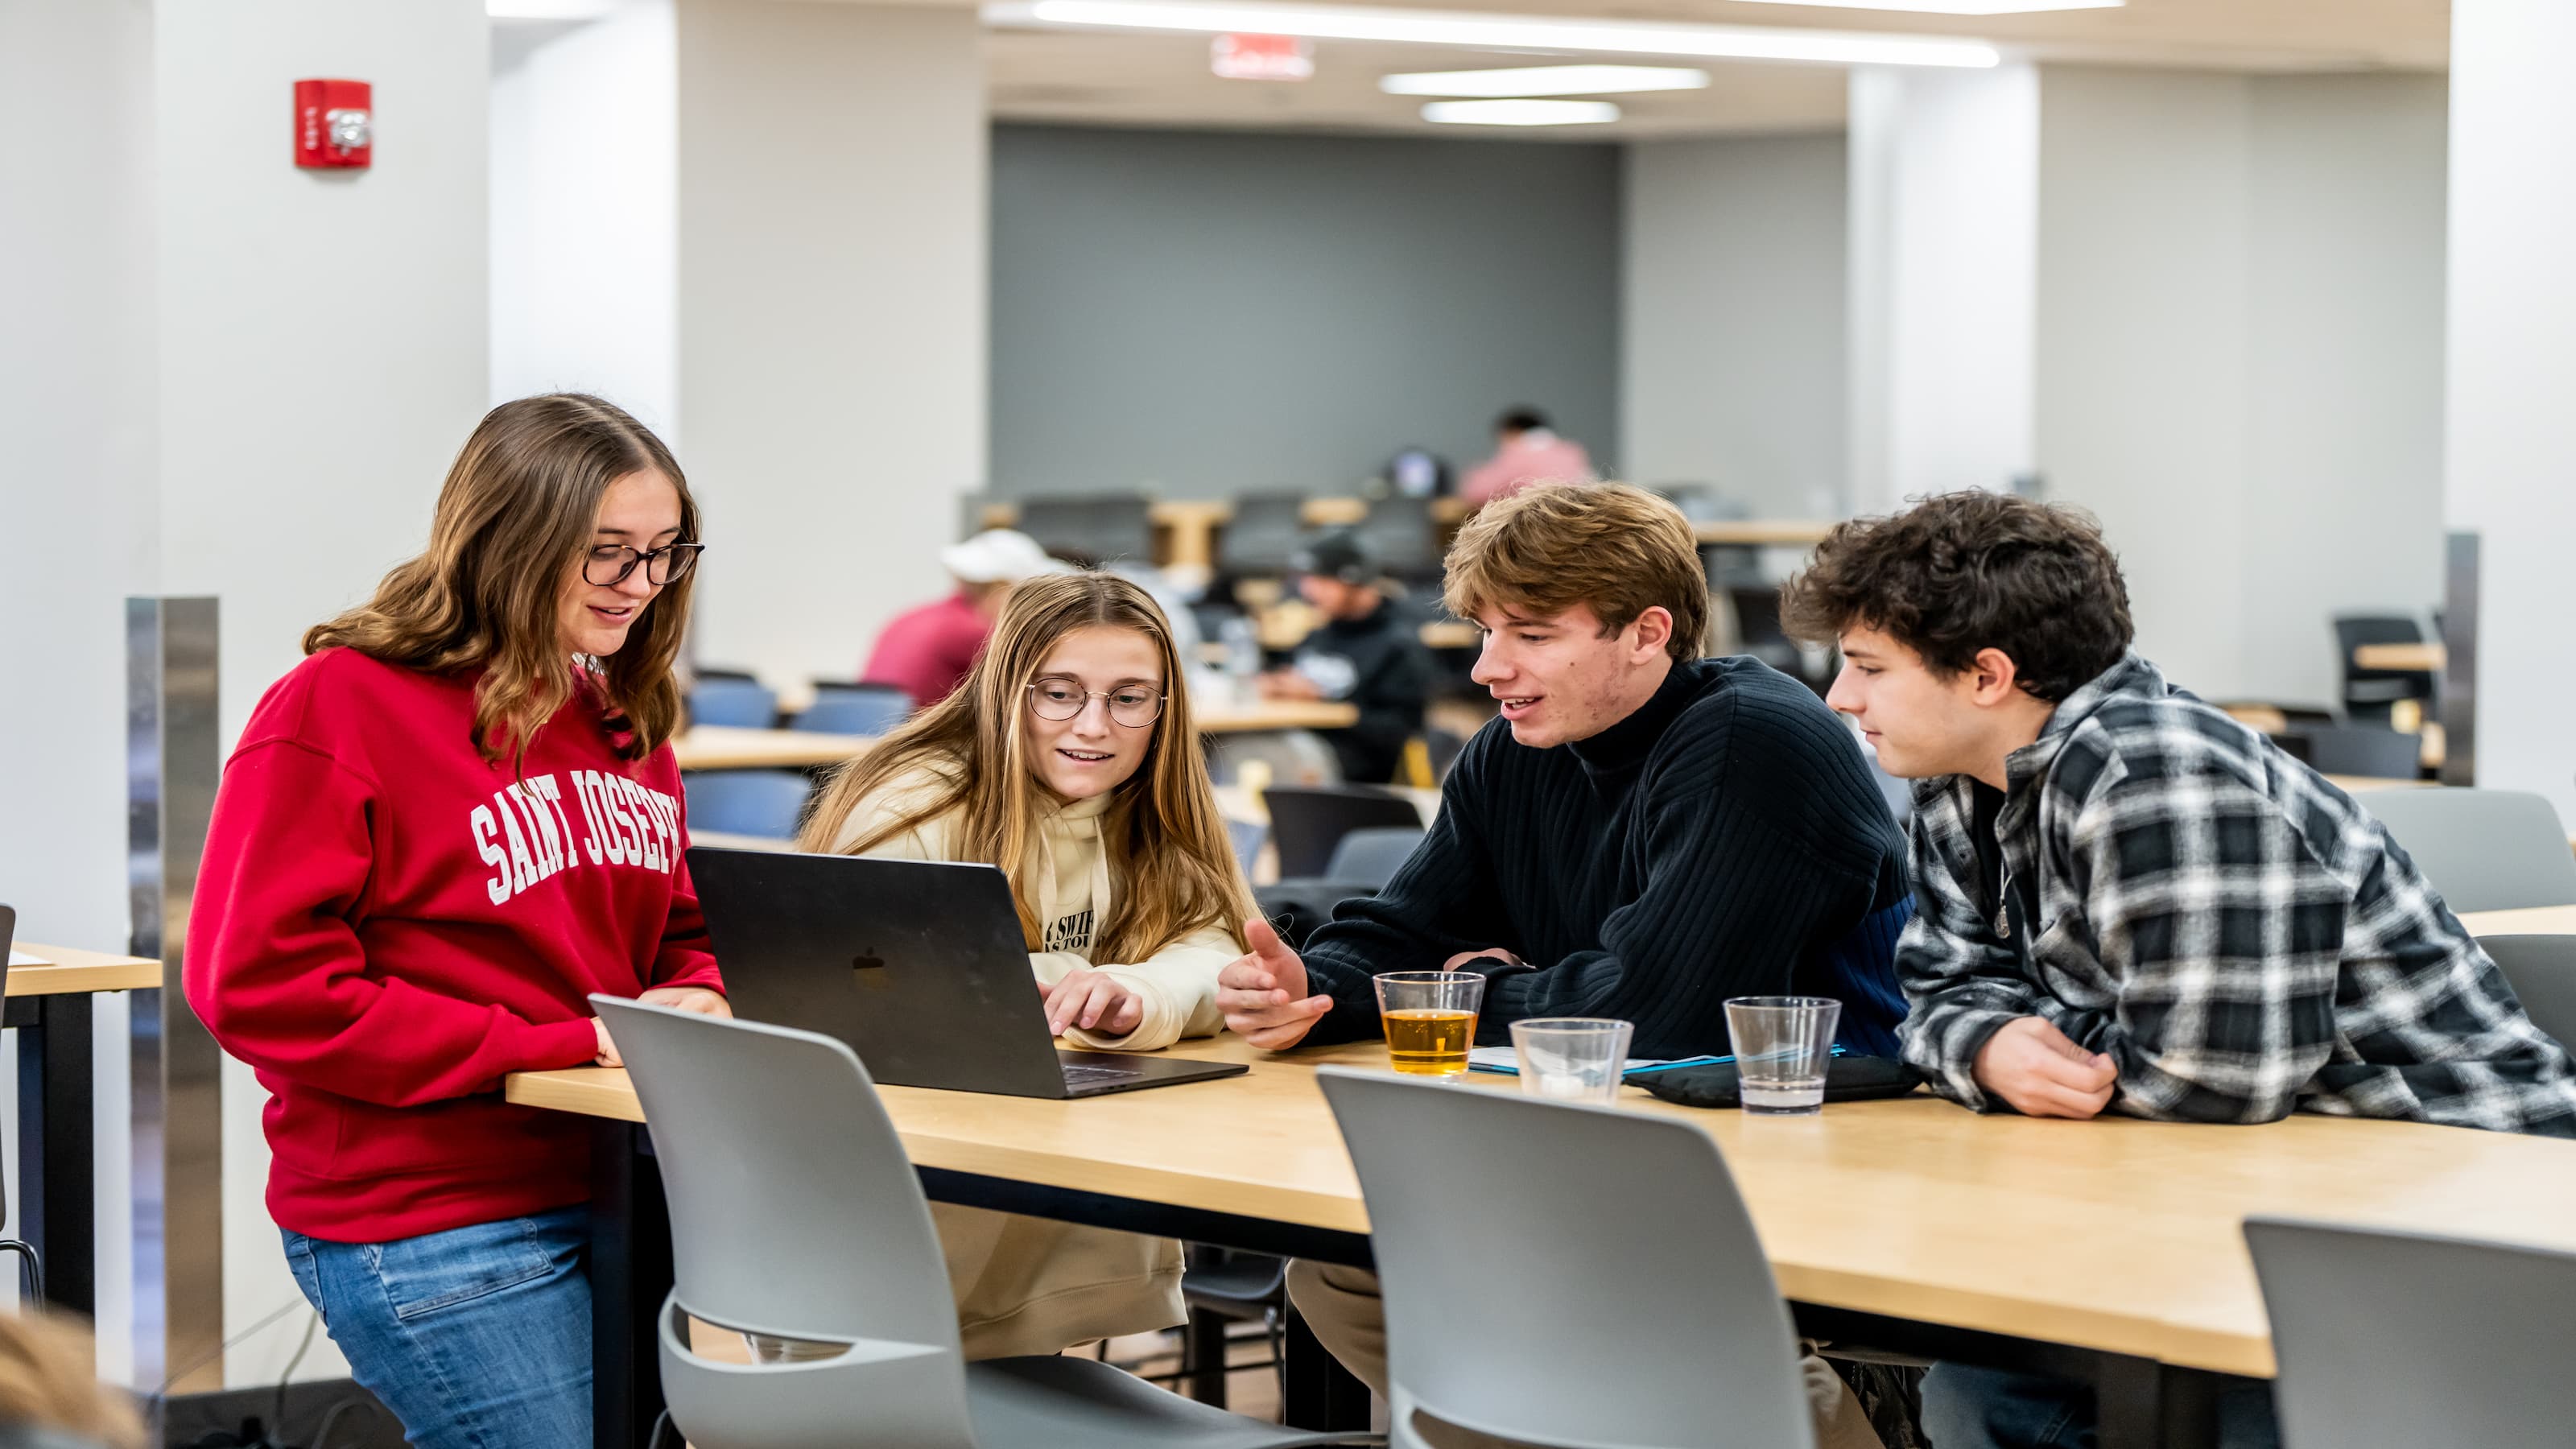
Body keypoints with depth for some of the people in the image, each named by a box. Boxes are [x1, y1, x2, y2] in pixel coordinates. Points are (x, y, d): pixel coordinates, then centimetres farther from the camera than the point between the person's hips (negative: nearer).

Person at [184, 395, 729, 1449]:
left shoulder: (623, 719, 14)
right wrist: (569, 1045, -17)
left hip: (613, 1193, 8)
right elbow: (261, 987, -17)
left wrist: (692, 1003, -2)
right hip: (425, 1233, -7)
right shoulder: (336, 710, -10)